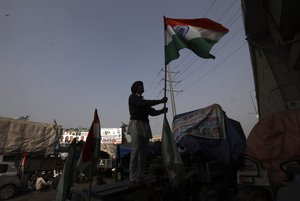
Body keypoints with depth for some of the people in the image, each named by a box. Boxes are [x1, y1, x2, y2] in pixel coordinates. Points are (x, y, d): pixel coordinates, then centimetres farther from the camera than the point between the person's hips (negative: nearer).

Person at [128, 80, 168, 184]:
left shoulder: (143, 100, 23)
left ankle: (140, 177, 13)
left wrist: (162, 110, -3)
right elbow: (144, 104, -17)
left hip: (145, 127, 8)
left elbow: (152, 112, 14)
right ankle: (133, 178, -2)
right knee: (136, 151, -9)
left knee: (143, 152, 5)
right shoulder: (132, 97, 0)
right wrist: (160, 101, -13)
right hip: (136, 125, -7)